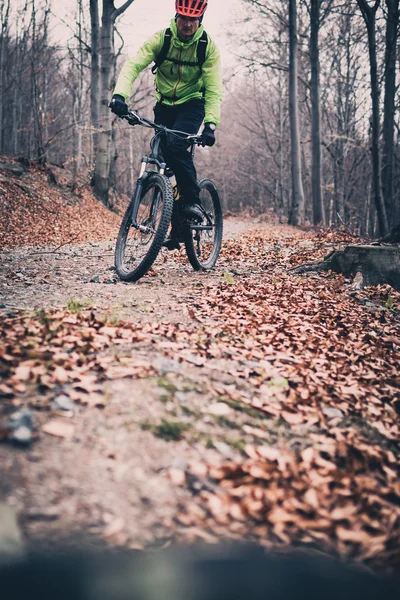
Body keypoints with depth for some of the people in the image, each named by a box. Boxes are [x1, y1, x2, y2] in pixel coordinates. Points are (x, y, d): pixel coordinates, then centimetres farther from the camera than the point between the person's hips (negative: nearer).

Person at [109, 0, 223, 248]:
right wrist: (120, 94, -40)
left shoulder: (208, 47, -14)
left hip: (192, 106, -3)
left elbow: (214, 90, -19)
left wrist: (211, 123, -34)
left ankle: (193, 202, -17)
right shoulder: (161, 39, -12)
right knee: (163, 155, -1)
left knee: (175, 146, -32)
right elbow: (133, 65, -22)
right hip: (165, 106, 3)